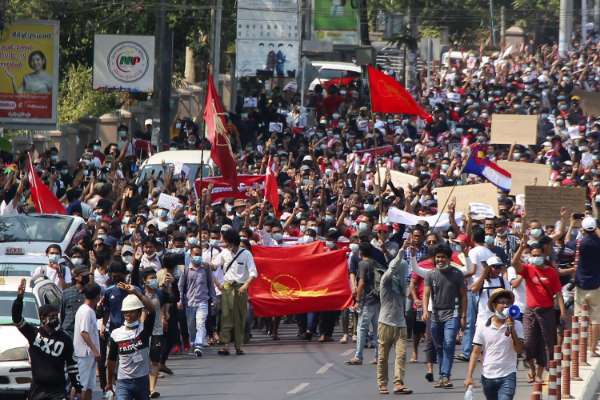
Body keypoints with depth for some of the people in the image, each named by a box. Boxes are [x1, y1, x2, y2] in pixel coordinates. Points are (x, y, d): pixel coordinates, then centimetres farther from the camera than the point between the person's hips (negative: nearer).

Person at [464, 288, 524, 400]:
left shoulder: (516, 325, -2)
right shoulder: (483, 327, 1)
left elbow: (519, 349, -11)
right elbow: (476, 352, 2)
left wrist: (512, 330, -21)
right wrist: (469, 376, -5)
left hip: (507, 377, -3)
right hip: (487, 376, 3)